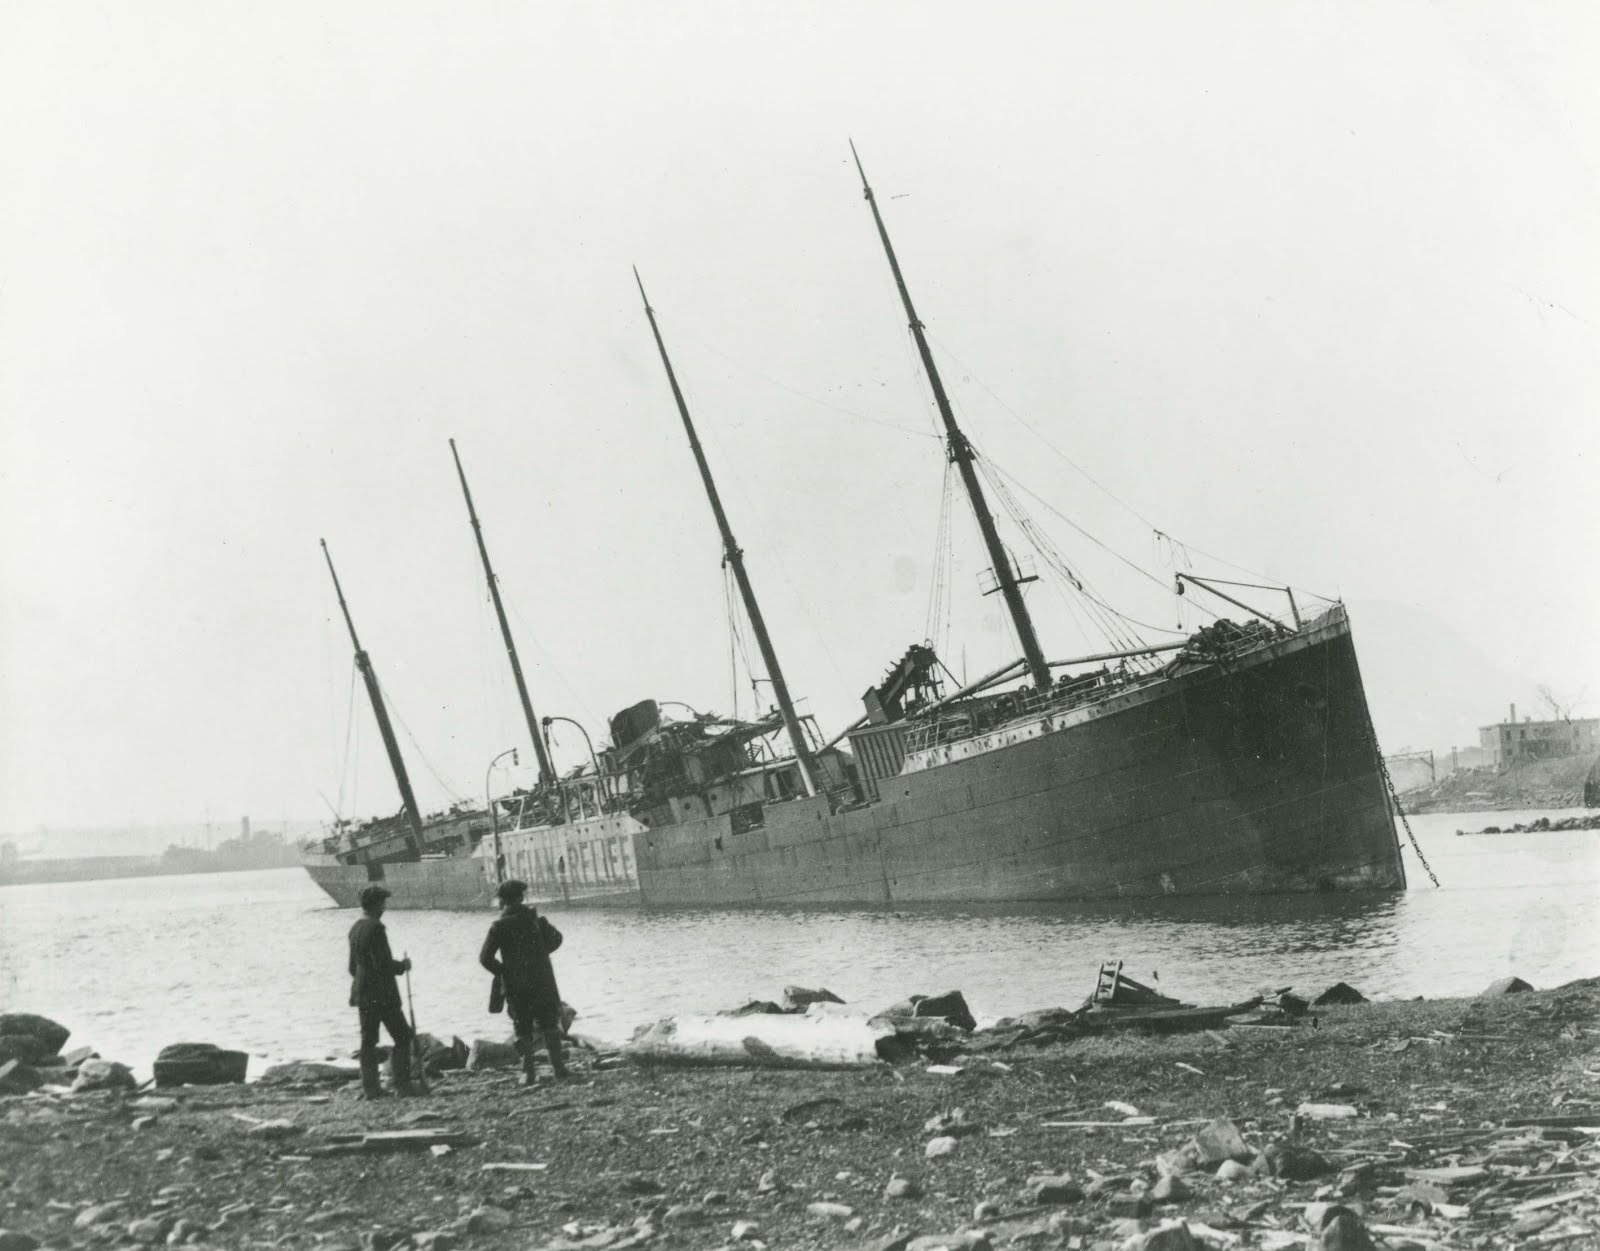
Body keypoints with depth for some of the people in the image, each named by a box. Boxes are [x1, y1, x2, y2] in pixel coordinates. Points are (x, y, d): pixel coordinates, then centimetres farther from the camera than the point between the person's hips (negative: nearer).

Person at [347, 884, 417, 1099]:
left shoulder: (355, 928, 10)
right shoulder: (375, 928, -17)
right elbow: (383, 964, -21)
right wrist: (403, 965, -4)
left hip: (362, 994, 9)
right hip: (382, 994, -8)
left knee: (368, 1040, 9)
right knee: (402, 1036, 0)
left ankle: (370, 1087, 9)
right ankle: (401, 1084, -2)